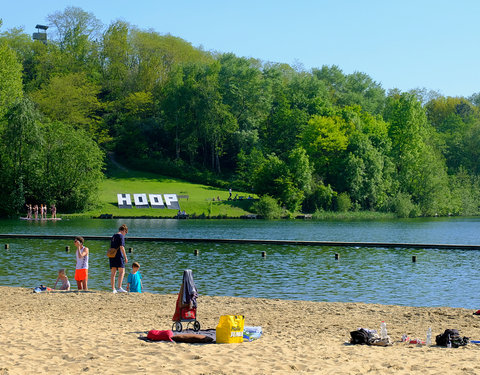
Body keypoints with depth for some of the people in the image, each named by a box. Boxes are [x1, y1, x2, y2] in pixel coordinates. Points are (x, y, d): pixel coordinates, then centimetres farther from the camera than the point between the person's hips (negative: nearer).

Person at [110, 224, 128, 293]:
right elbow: (121, 247, -15)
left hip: (111, 256, 8)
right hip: (118, 256, -7)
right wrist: (125, 257, -12)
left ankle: (113, 289, 9)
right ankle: (119, 287, -18)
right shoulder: (121, 236, -6)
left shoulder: (113, 236, 18)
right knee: (122, 272, -6)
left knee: (113, 273, 8)